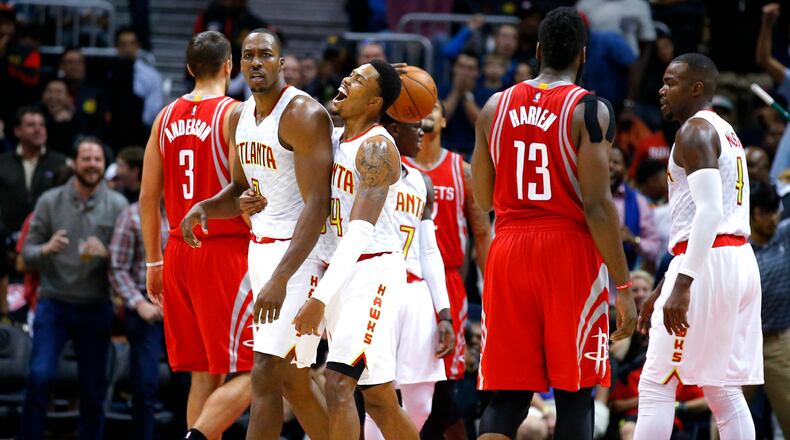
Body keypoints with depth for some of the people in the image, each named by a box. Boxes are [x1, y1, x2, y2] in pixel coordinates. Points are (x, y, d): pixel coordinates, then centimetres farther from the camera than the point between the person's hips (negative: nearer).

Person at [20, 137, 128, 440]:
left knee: (94, 388, 6)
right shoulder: (50, 202, 1)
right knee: (40, 376, -14)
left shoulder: (117, 206, -2)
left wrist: (105, 254, -23)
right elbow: (27, 255, 1)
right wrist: (46, 249, -21)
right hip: (54, 304, -1)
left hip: (96, 309, 1)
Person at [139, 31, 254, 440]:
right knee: (249, 373, -5)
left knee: (204, 375, 11)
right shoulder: (234, 114, -9)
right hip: (226, 250, -7)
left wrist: (154, 262, 19)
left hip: (180, 251, 7)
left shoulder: (167, 117, 10)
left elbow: (148, 198, 11)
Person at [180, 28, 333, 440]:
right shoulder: (240, 117, 10)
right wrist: (205, 208, -1)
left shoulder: (303, 114, -17)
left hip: (301, 251, -9)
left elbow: (317, 203, -23)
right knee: (292, 379, 14)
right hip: (261, 247, 9)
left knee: (265, 373, -14)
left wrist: (280, 279, -32)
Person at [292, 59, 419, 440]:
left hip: (372, 271, -9)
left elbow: (361, 231, -24)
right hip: (338, 271, 9)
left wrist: (321, 298, -30)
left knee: (338, 383, -20)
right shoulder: (333, 139, 13)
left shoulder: (377, 147, -14)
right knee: (378, 400, 12)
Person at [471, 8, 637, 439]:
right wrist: (623, 286, -11)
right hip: (570, 254, -4)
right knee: (574, 395, 3)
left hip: (509, 252, 4)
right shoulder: (589, 109, -6)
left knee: (506, 396, 6)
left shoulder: (495, 107, 7)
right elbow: (596, 204, -13)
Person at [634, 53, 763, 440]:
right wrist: (662, 288, 29)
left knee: (656, 385, -6)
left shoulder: (695, 131, -8)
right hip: (740, 261, 10)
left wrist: (682, 284, -26)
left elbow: (709, 211, -21)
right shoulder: (726, 133, 22)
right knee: (723, 389, 11)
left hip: (708, 264, -10)